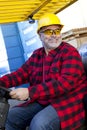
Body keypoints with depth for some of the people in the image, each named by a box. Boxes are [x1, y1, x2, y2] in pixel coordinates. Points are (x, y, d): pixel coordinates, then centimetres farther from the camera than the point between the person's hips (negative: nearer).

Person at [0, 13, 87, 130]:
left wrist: (30, 92, -31)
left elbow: (66, 82, -24)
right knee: (11, 116, 0)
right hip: (42, 102, 7)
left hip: (68, 102, -7)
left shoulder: (70, 52, -11)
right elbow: (21, 74, 7)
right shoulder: (37, 55, 11)